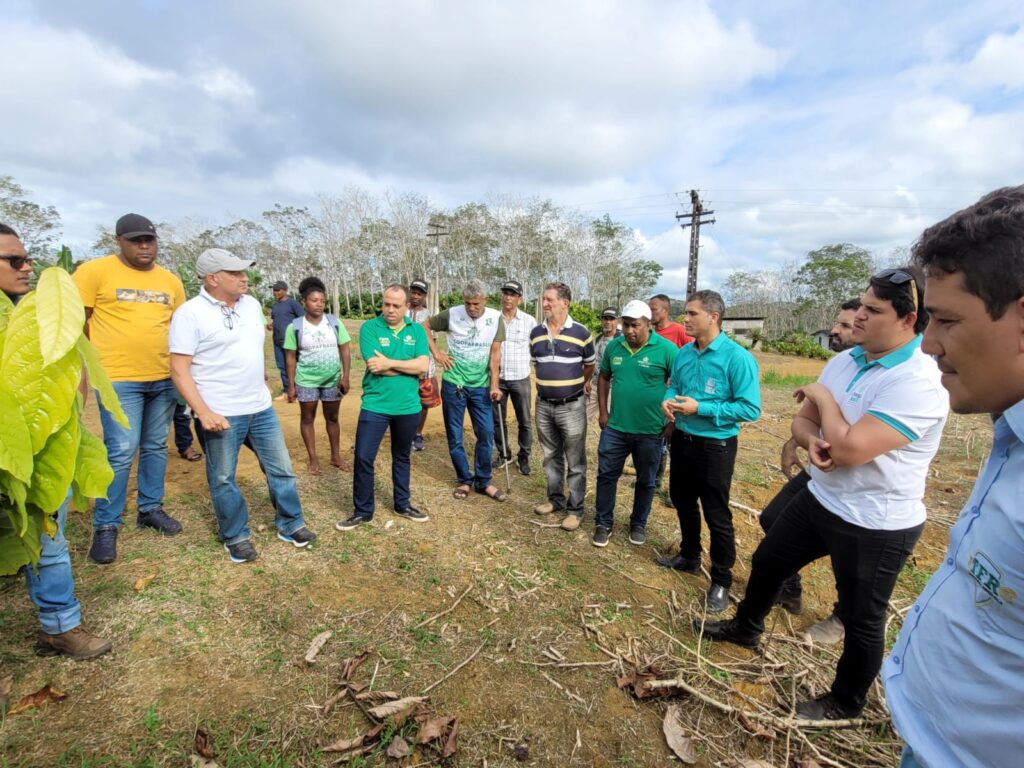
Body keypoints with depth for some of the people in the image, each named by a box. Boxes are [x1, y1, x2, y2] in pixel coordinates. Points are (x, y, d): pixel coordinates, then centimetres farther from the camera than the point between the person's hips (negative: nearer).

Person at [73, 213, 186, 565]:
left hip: (164, 378, 5)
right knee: (121, 451, -5)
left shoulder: (171, 280, 10)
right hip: (119, 378, -4)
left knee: (156, 447, 13)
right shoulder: (95, 271, -4)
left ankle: (150, 509, 28)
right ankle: (105, 526, 12)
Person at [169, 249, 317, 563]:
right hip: (221, 414, -5)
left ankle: (290, 525, 28)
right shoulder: (190, 313, -11)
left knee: (281, 469, 11)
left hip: (261, 407, 6)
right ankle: (236, 537, 28)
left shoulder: (252, 304, 7)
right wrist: (203, 412, -21)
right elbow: (179, 370, -14)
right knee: (223, 480, 9)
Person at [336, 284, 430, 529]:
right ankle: (362, 512, 20)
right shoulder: (369, 328, -6)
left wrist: (391, 363, -17)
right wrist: (410, 367, -12)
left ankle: (403, 505, 34)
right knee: (363, 458, 0)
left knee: (402, 457, 17)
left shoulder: (417, 330, 2)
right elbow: (374, 365, -18)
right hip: (375, 405, -2)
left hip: (408, 407, 3)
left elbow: (424, 365, -11)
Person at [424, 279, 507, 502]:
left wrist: (494, 385, -10)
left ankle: (483, 481, 21)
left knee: (486, 434, 4)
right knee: (454, 436, 7)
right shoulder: (451, 314, -8)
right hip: (453, 384, -1)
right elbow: (424, 326, 5)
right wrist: (436, 354, -3)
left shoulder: (496, 318, -5)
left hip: (481, 386, 1)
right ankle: (464, 480, 25)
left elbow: (495, 353, -4)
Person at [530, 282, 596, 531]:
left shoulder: (581, 332, -8)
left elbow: (590, 365, 6)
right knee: (551, 456, 17)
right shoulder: (536, 333, 4)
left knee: (575, 461, 4)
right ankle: (555, 499, 33)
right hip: (543, 405, 4)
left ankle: (575, 509, 16)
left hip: (572, 406, -4)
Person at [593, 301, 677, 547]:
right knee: (606, 475, 10)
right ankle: (603, 523, 27)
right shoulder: (614, 346, -1)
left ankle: (638, 524, 35)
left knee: (645, 481, 15)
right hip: (615, 427, 3)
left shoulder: (666, 349, -13)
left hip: (650, 431, -2)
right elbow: (604, 378, 11)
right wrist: (603, 412, 6)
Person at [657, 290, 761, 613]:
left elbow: (750, 409, -21)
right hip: (682, 440, 7)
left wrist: (700, 408, -25)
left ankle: (721, 580, 27)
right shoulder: (683, 353, 1)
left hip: (715, 447, -7)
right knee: (683, 503, 22)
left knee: (717, 516, 7)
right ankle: (689, 556, 45)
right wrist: (668, 400, -10)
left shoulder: (737, 357, -19)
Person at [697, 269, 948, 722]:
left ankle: (845, 703, 39)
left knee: (861, 619, 14)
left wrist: (823, 396, -17)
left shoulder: (919, 382, -26)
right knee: (767, 561, 22)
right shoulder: (844, 361, 1)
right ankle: (746, 628, 48)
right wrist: (812, 442, -19)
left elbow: (850, 448, -33)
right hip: (820, 499, 8)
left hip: (876, 525, -8)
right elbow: (804, 420, 5)